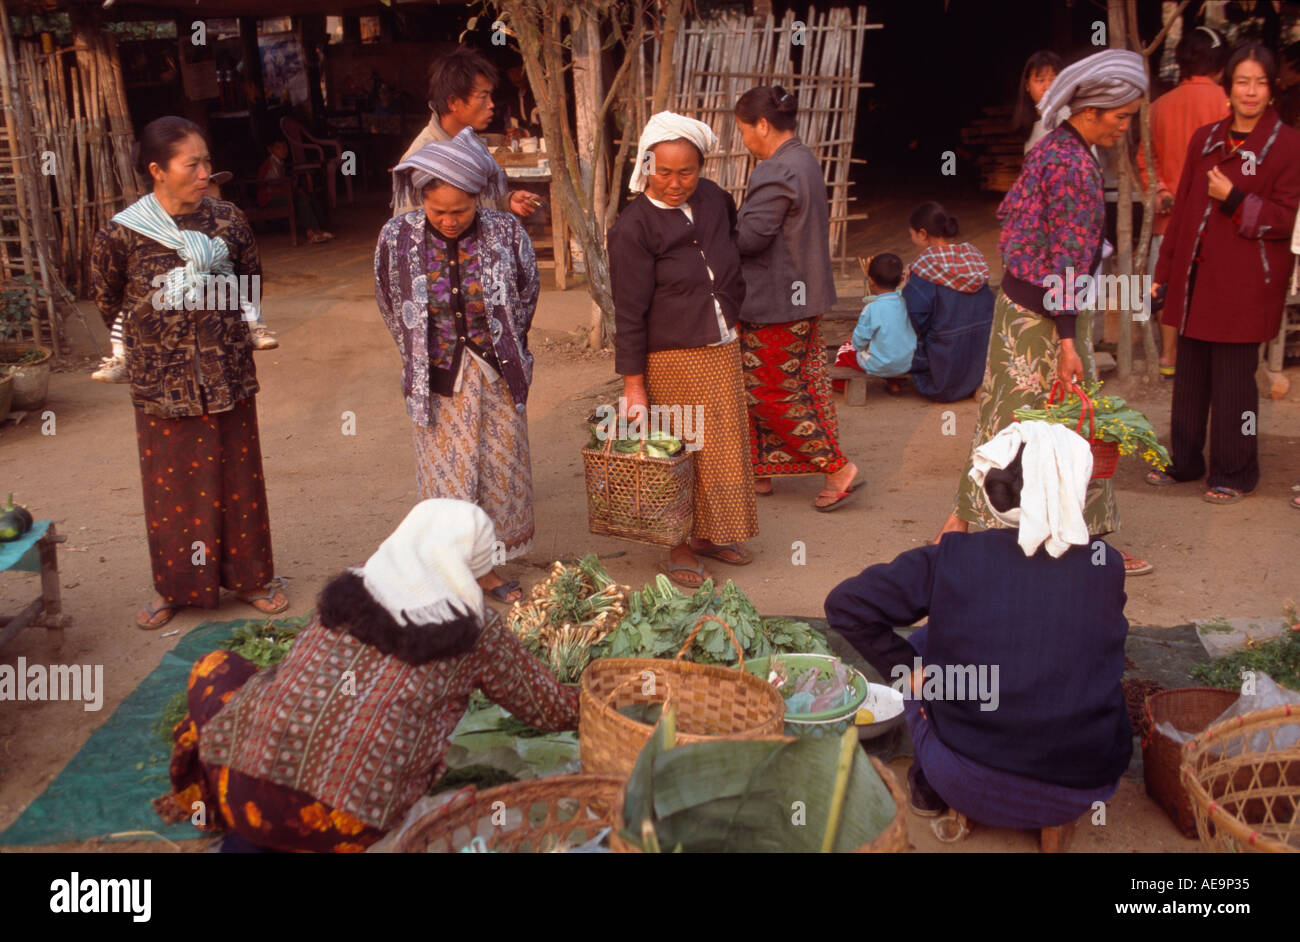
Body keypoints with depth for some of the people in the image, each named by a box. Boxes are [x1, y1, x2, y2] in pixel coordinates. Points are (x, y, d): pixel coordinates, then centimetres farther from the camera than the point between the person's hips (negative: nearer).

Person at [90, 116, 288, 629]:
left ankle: (249, 575, 28)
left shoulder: (227, 220, -4)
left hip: (229, 375, 1)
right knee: (171, 485, 10)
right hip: (162, 380, -1)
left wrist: (220, 322, 5)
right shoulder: (120, 233, -9)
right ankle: (175, 586, 28)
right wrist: (154, 334, 8)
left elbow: (252, 283, 12)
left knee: (237, 479, 11)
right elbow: (107, 301, 7)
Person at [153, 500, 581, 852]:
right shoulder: (477, 630, 4)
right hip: (349, 830, -1)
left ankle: (242, 832, 18)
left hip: (243, 795, 2)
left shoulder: (347, 588, 12)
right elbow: (548, 709, 16)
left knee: (216, 666, 27)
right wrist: (580, 705, 39)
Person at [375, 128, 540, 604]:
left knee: (499, 471, 11)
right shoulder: (398, 236, -11)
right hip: (438, 382, -1)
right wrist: (423, 361, 12)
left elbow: (527, 293, 6)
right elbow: (392, 306, 6)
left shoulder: (505, 232, -11)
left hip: (496, 379, 1)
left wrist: (506, 353, 12)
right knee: (448, 477, 6)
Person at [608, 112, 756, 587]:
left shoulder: (713, 199, 2)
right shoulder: (634, 227, -16)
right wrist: (633, 384, -17)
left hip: (723, 351, 7)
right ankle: (680, 547, 19)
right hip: (672, 360, -6)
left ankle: (709, 534, 32)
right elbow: (629, 313, -16)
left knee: (724, 446, 15)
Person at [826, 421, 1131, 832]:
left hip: (968, 784, -2)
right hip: (1082, 793, 2)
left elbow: (845, 605, -13)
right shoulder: (1106, 564, -4)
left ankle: (930, 788, 26)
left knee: (922, 644, 21)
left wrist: (909, 671, -3)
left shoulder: (953, 557, -12)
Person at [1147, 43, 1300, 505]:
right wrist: (1164, 270, 15)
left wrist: (1234, 200, -17)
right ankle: (1184, 461, 27)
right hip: (1196, 278, 5)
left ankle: (1234, 472, 14)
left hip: (1244, 285, -5)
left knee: (1232, 380, -1)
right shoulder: (1205, 139, 12)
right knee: (1190, 375, 13)